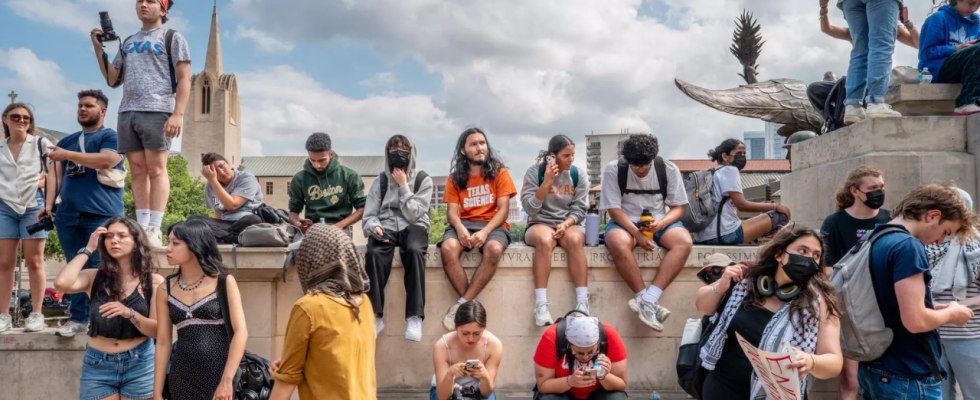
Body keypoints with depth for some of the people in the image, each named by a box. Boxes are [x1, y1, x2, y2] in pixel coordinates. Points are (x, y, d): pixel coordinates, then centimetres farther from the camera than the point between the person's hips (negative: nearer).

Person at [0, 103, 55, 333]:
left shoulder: (41, 144, 5)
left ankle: (36, 314, 3)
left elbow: (51, 175, 0)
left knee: (34, 262, -2)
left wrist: (48, 204, -10)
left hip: (33, 206, -3)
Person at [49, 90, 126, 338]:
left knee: (97, 269, -6)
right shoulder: (66, 141, 22)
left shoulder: (111, 137, 3)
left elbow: (106, 161, -17)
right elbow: (58, 175, 20)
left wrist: (68, 155, -13)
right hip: (68, 215, 6)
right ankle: (78, 318, 10)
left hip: (100, 214, -6)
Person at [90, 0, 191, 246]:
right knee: (138, 171, 3)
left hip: (157, 112, -6)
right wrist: (99, 49, 13)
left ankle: (154, 231, -12)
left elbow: (183, 80, -3)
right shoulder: (128, 42, 24)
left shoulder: (172, 38, 7)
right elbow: (113, 80, 24)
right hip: (127, 113, 6)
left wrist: (177, 114, -15)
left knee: (156, 170, -9)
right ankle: (141, 228, 3)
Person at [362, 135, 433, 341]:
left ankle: (414, 317, -37)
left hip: (413, 227, -1)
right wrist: (375, 227, -16)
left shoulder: (423, 180, 6)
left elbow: (413, 215, -4)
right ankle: (375, 316, -30)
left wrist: (403, 186, -6)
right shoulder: (380, 182, 12)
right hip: (386, 228, 1)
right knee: (374, 253, -35)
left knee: (414, 250, -38)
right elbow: (369, 216, 7)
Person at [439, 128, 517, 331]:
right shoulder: (455, 178, 12)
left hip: (493, 224, -2)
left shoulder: (499, 173, 6)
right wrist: (459, 228, -22)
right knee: (448, 247, -33)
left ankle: (461, 306, -32)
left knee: (494, 249, -37)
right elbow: (452, 212, 2)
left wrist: (485, 232, -21)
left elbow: (503, 209, -3)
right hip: (464, 223, 2)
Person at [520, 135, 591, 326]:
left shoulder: (578, 175, 3)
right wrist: (547, 182, -18)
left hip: (569, 224, 2)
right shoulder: (534, 172, -3)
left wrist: (566, 224, -18)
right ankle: (541, 305, -40)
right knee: (545, 240, -37)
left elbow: (579, 209, 1)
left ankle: (582, 305, -38)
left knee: (575, 239, -34)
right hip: (540, 224, -1)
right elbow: (530, 209, -9)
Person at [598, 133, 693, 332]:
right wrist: (637, 233, -26)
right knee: (619, 244, -38)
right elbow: (614, 209, -12)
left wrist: (662, 223, -23)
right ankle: (650, 302, -30)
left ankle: (647, 300, -36)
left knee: (684, 242, -31)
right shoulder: (613, 170, -9)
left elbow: (678, 207, -1)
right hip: (626, 222, -2)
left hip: (659, 222, 2)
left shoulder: (669, 169, -4)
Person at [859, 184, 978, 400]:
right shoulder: (908, 246, -19)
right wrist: (951, 314, -6)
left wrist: (936, 308, 13)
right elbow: (915, 321, -26)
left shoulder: (873, 241, 9)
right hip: (910, 378, -9)